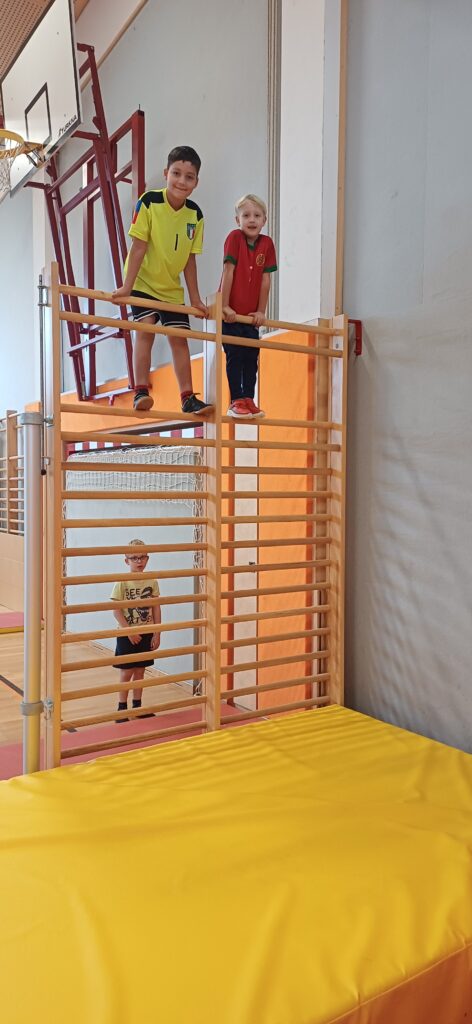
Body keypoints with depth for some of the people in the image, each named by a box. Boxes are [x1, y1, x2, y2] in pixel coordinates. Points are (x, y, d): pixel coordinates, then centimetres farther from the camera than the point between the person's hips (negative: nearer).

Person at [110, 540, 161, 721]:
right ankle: (122, 708, 17)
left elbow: (156, 608, 2)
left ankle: (137, 707, 25)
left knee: (140, 671, 13)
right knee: (126, 673, 4)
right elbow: (117, 610, -13)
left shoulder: (152, 582, -1)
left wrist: (157, 634, 0)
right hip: (127, 635, -3)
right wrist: (130, 632, -15)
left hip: (146, 634, 3)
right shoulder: (122, 582, -11)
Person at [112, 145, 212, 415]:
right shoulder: (149, 202, -17)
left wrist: (195, 299, 0)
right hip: (143, 281, -4)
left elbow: (189, 259, 0)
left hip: (172, 288, 4)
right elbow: (139, 247, -18)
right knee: (145, 329, -19)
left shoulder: (195, 215, -6)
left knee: (179, 338, 1)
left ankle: (188, 398, 4)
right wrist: (127, 287, -23)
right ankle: (141, 391, -18)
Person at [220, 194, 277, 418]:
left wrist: (261, 311, 0)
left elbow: (265, 279, 1)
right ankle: (236, 402, 1)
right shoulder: (235, 237, -10)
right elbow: (228, 272, -14)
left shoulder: (267, 243, 1)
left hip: (251, 315, 4)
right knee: (235, 356, -5)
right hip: (231, 312, -4)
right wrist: (225, 306, -17)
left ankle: (248, 400, 15)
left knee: (252, 358, 6)